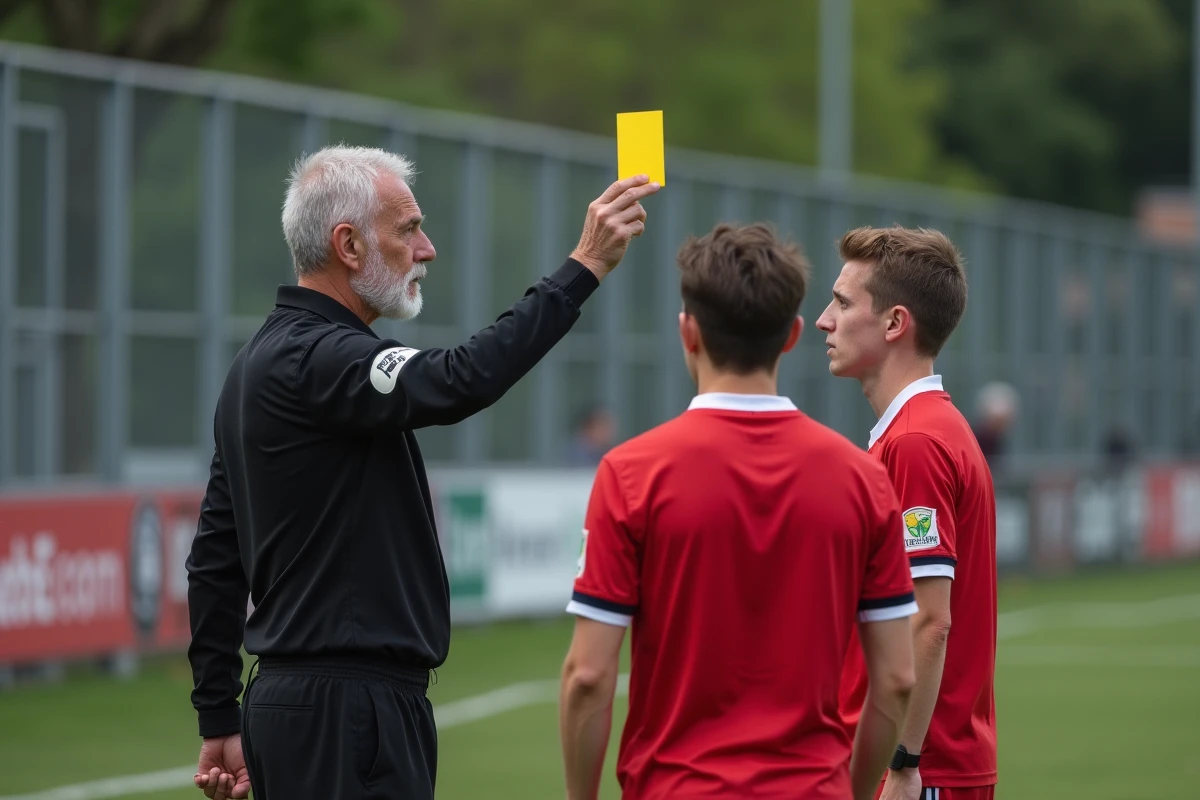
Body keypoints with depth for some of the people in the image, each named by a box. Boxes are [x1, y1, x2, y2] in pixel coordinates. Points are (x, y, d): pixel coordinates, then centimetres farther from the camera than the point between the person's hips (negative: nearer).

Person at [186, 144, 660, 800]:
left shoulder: (263, 363, 17)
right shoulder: (314, 359, -15)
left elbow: (216, 554, 19)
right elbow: (460, 383, -33)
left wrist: (219, 718, 21)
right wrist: (584, 268, -29)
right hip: (349, 716, -11)